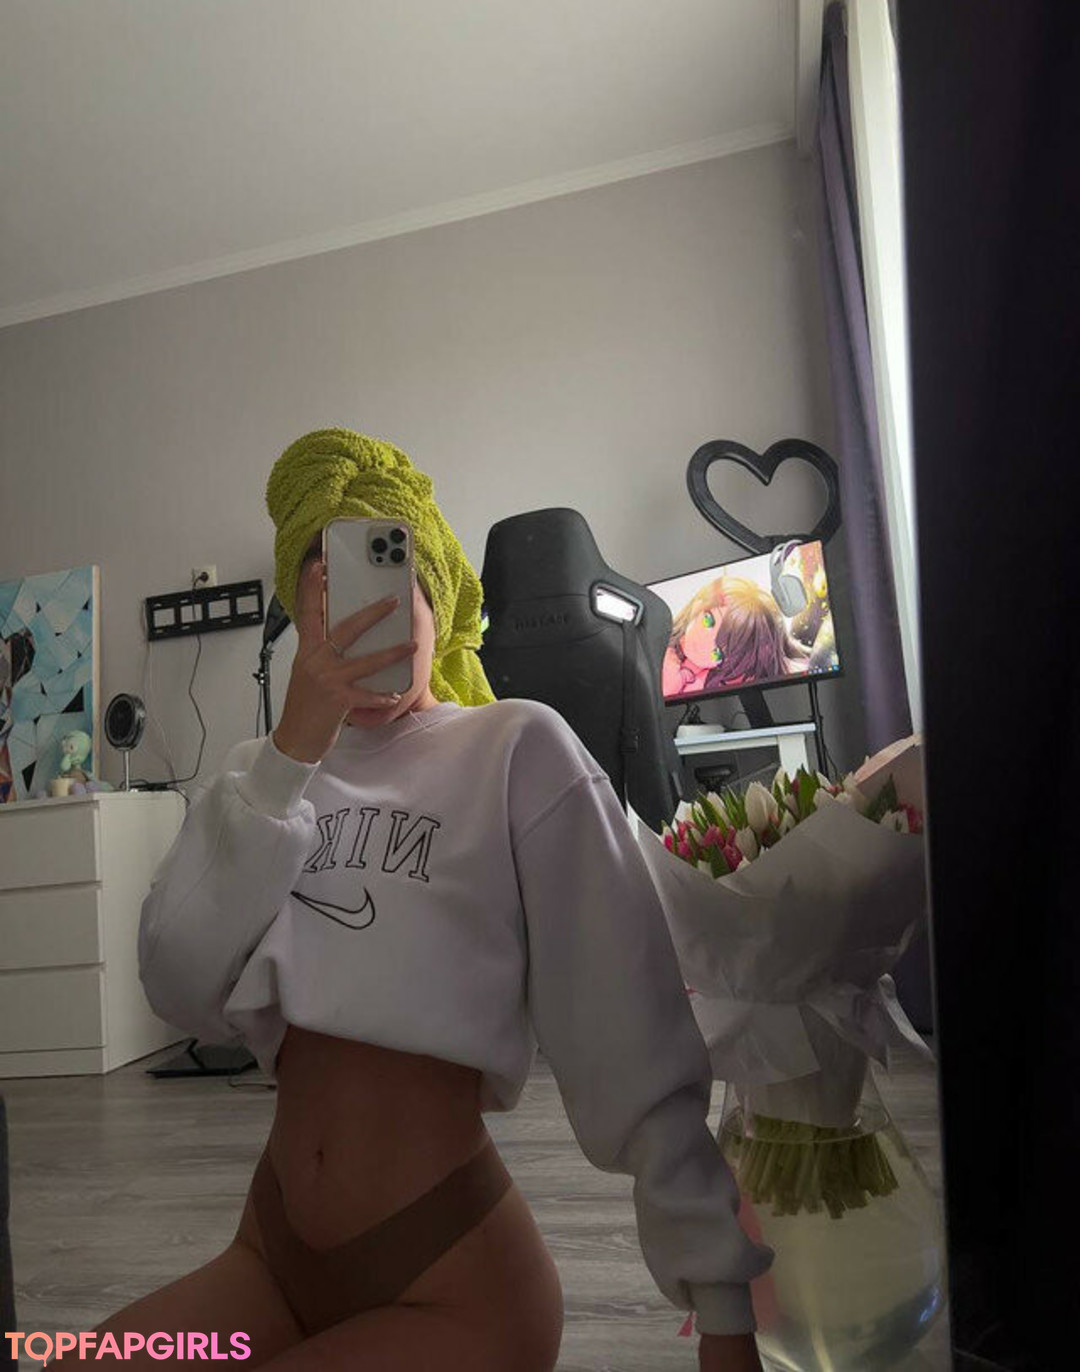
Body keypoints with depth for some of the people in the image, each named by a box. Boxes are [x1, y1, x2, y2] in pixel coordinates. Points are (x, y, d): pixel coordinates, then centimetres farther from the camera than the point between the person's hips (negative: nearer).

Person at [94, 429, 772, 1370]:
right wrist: (296, 751, -19)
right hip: (273, 1245, 4)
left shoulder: (519, 751, -10)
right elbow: (180, 984, -10)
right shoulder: (270, 775, 5)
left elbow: (640, 1040, -12)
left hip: (452, 1276, -3)